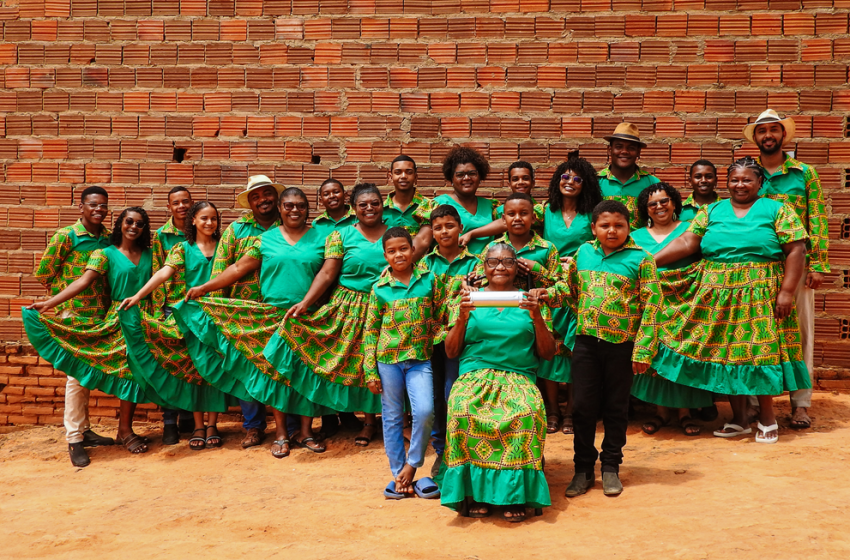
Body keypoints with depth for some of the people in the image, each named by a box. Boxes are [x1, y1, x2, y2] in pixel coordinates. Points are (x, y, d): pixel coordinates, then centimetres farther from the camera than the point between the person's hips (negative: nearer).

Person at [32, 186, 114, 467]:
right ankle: (74, 440, 2)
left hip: (100, 314, 5)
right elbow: (44, 273, -2)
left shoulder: (109, 238, 7)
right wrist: (68, 297, -2)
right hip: (74, 314, -5)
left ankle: (84, 430, 25)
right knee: (77, 375, -4)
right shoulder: (66, 236, -7)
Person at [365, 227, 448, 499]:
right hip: (388, 359, 0)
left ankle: (412, 465, 6)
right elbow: (371, 331, 2)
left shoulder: (429, 280, 1)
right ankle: (399, 474, 19)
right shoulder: (380, 288, 0)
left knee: (425, 411, -15)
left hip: (420, 359, 0)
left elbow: (441, 317, 9)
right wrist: (370, 371, 0)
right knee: (392, 418, 7)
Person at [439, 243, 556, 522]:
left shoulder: (529, 301, 16)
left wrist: (537, 319, -4)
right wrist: (462, 318, -4)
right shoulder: (470, 299, 15)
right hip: (475, 375, 0)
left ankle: (515, 494, -21)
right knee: (462, 411, -34)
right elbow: (451, 352, 12)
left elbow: (548, 353, 12)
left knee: (528, 413, -34)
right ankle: (476, 492, -21)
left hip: (518, 378, 0)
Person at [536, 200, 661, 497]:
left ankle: (611, 467, 25)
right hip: (586, 341, 3)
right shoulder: (583, 253, 6)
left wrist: (643, 349, -11)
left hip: (621, 344, -3)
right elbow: (570, 289, 19)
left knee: (615, 408, 10)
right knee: (583, 406, 6)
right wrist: (548, 294, -2)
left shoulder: (640, 259, -5)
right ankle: (583, 468, 20)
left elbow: (651, 305, -7)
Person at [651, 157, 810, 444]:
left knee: (760, 351, -5)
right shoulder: (712, 212, 12)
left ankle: (767, 417, 13)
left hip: (760, 296, -3)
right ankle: (739, 419, 17)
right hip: (717, 296, 3)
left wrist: (787, 292, -12)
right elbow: (686, 242, 3)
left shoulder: (777, 211, 2)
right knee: (726, 354, 4)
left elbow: (796, 250, -4)